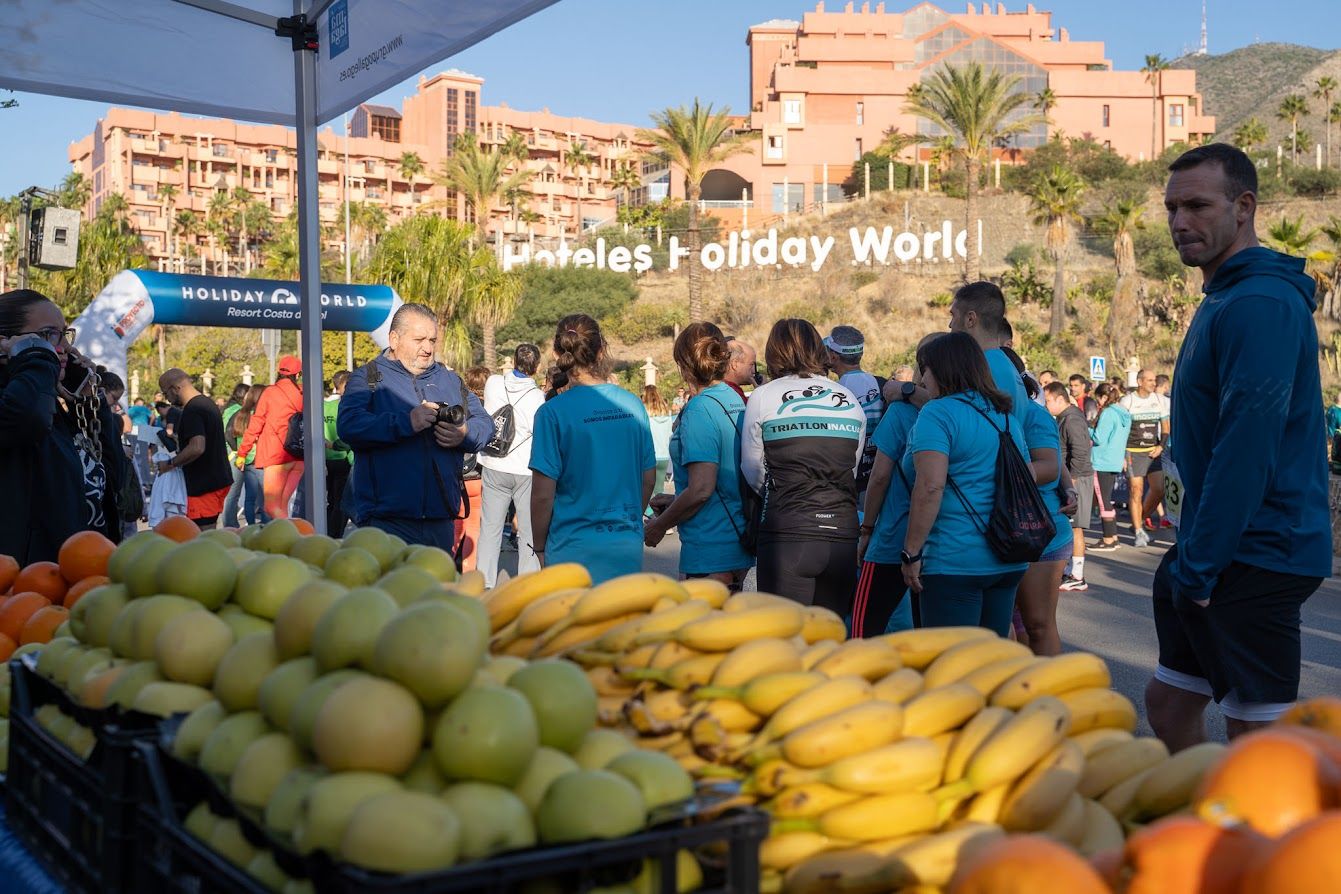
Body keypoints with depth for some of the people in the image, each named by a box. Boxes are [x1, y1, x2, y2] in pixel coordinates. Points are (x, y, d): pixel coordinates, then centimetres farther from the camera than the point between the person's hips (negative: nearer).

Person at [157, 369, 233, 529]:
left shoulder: (192, 411, -18)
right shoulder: (208, 403, 13)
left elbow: (197, 448, -29)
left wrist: (170, 464, -17)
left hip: (204, 485, -10)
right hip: (218, 479, 10)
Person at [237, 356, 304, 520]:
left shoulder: (270, 392, -1)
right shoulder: (303, 394, 7)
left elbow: (255, 424, 0)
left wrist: (242, 452, 7)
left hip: (277, 456, -5)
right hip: (299, 457, 5)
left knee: (271, 508, -6)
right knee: (281, 507, 11)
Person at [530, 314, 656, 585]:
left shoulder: (553, 413, -11)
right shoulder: (633, 405, 1)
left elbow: (543, 494, -10)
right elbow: (648, 479, 10)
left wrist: (539, 547, 4)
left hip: (574, 549, -4)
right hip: (628, 547, 4)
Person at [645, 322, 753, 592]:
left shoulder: (700, 410, -17)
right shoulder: (735, 401, 10)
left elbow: (701, 489, -21)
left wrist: (660, 525, -7)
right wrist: (676, 500, 20)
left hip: (710, 549, -9)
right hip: (737, 542, 9)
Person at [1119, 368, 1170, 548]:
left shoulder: (1160, 400, 9)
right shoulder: (1127, 401, -2)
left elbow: (1165, 426, 15)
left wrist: (1160, 446, 0)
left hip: (1153, 451, 4)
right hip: (1133, 451, -4)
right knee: (1136, 492, -5)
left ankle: (1140, 522, 17)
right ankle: (1139, 533, 4)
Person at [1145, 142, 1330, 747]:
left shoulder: (1259, 304, -18)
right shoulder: (1224, 301, 15)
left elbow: (1248, 446, -24)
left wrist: (1198, 566, -21)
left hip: (1252, 561, -10)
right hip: (1208, 559, 10)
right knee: (1168, 702, 17)